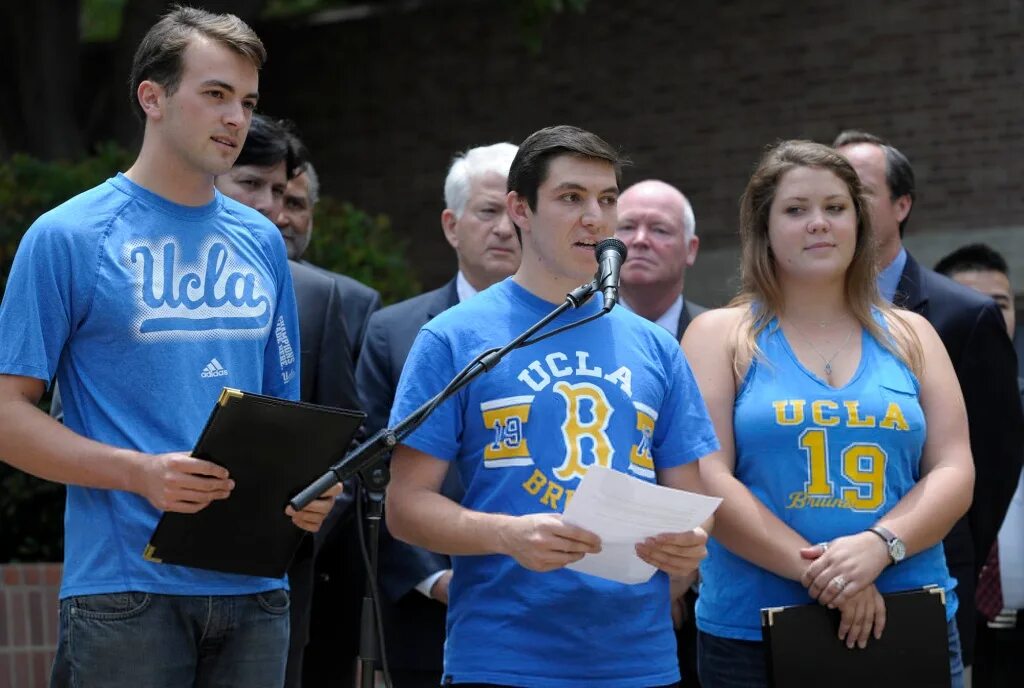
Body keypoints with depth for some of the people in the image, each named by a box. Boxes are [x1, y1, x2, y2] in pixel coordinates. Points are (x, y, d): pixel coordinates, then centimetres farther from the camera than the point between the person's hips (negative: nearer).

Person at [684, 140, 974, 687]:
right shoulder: (719, 335, 3)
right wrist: (814, 569, -17)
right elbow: (707, 479, -7)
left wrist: (878, 546, -15)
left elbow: (953, 472, 4)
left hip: (910, 625, 2)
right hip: (752, 634, -2)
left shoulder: (910, 336, 11)